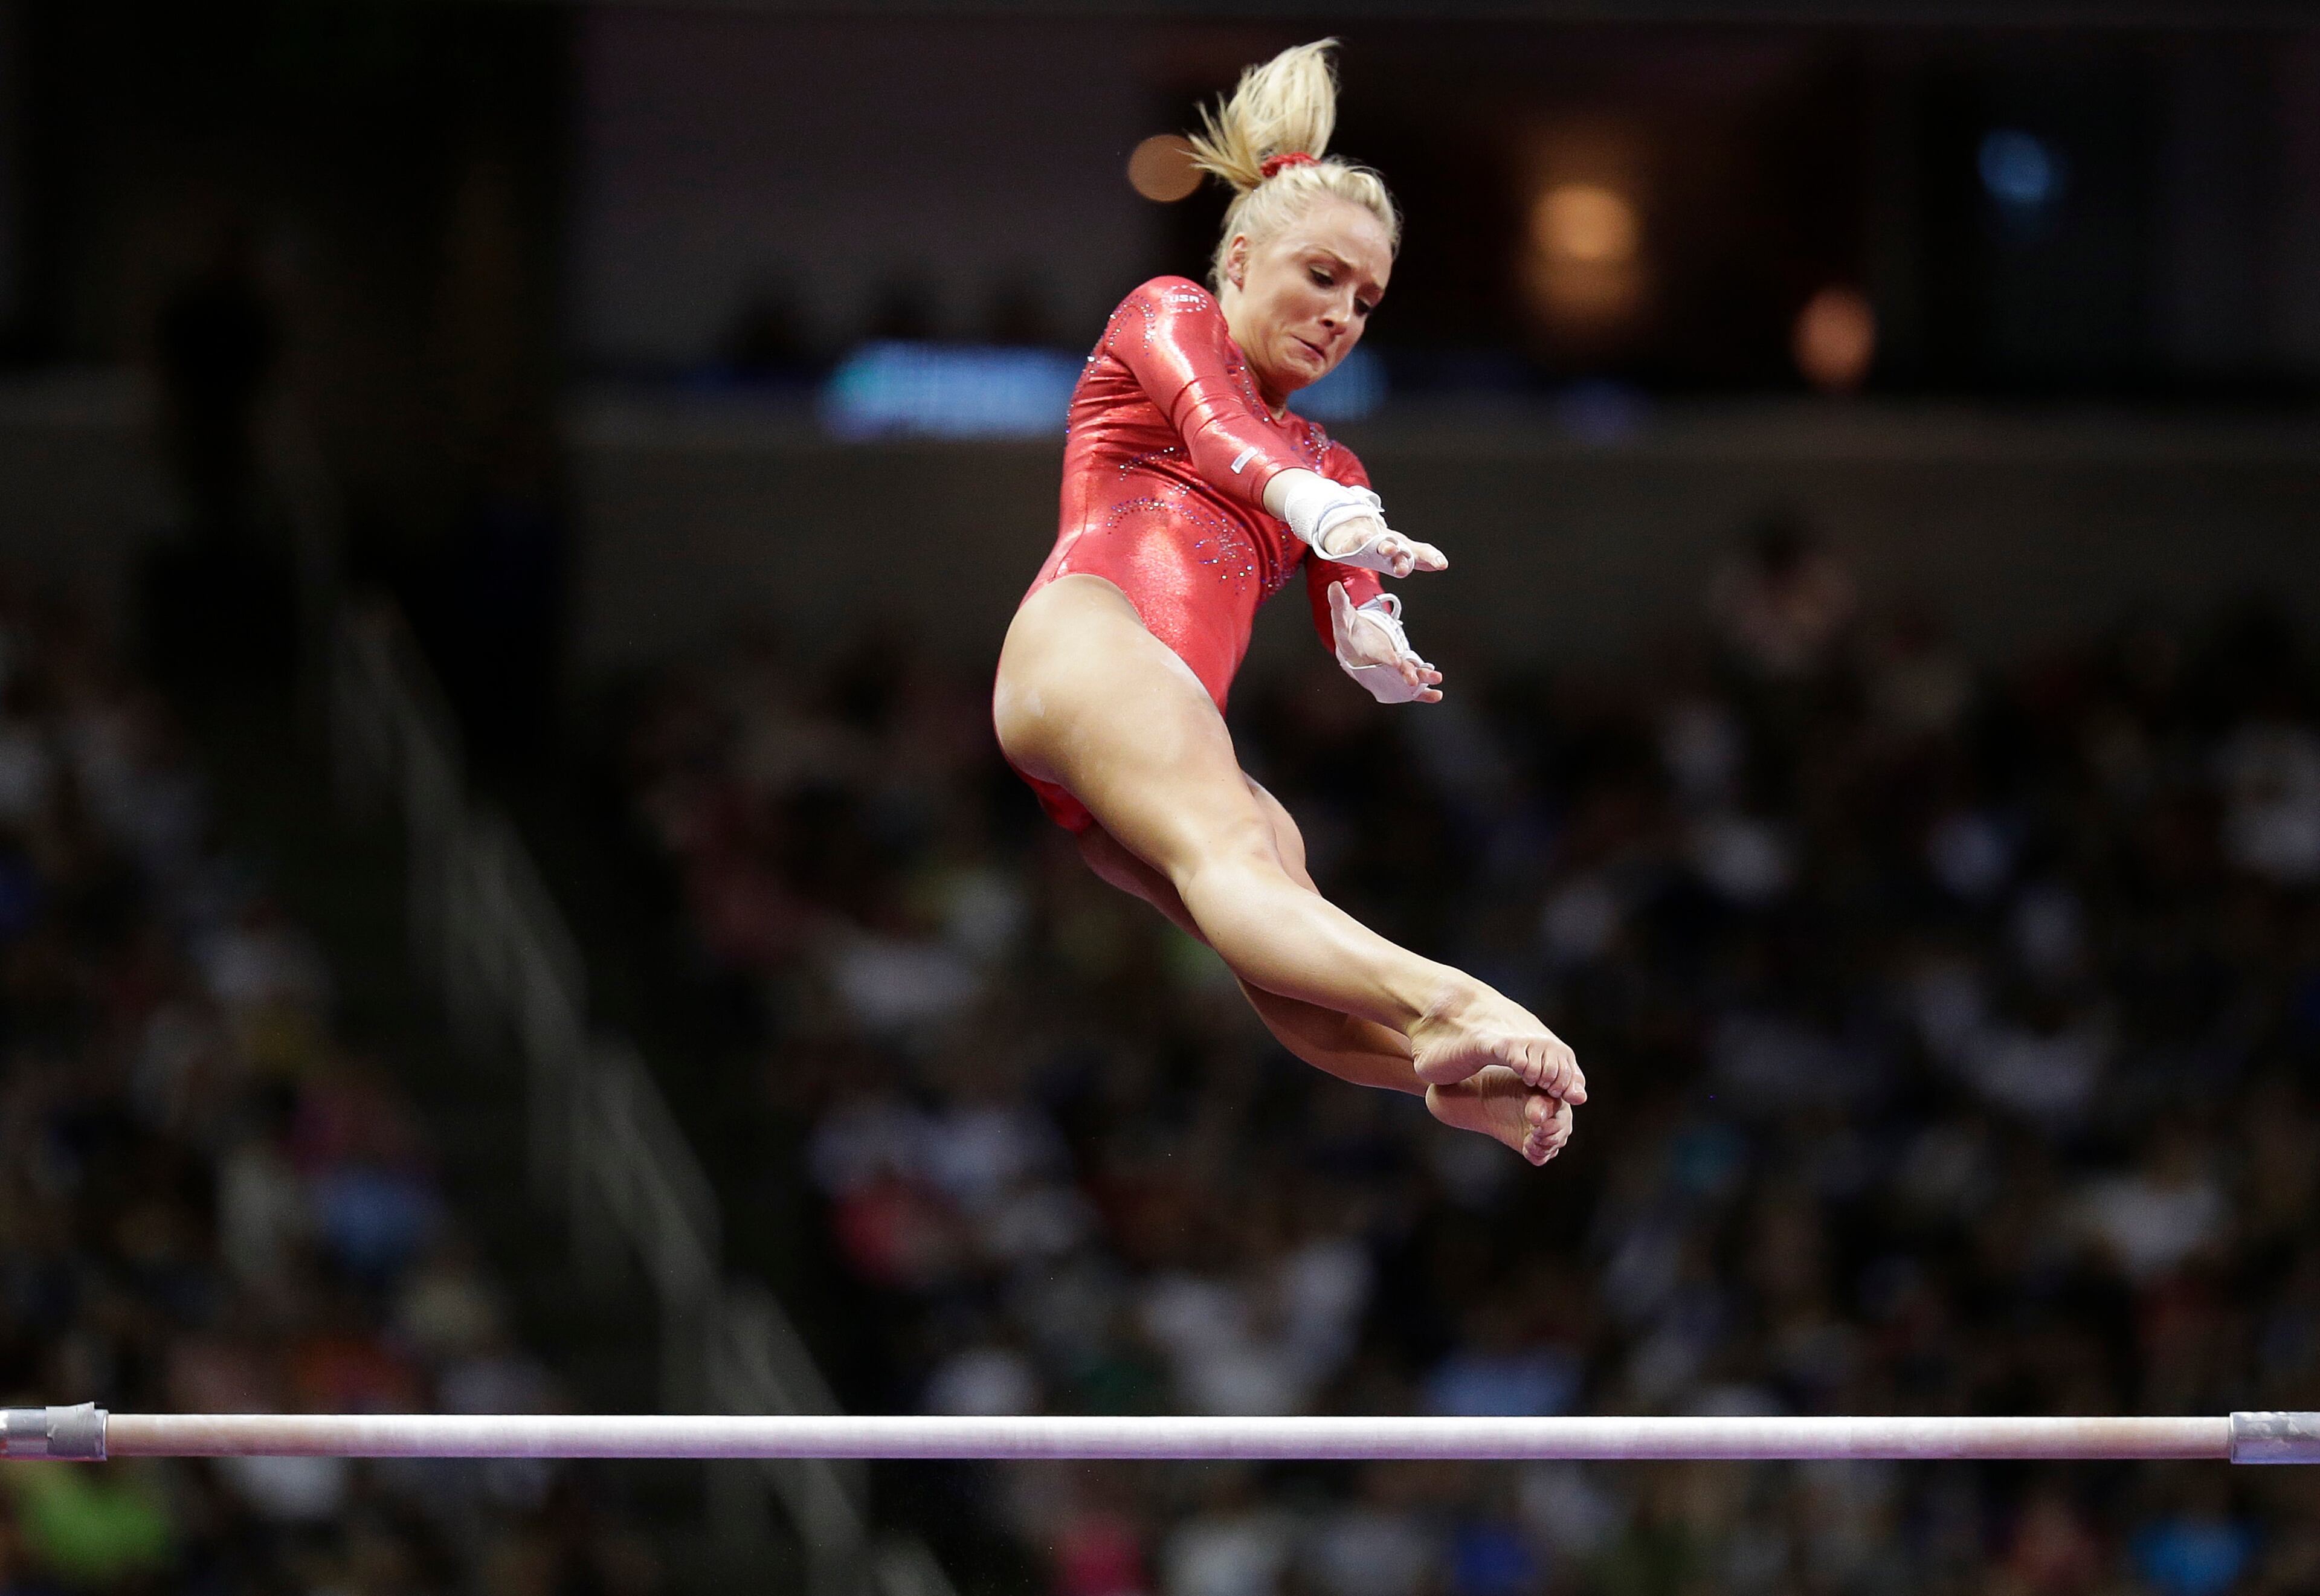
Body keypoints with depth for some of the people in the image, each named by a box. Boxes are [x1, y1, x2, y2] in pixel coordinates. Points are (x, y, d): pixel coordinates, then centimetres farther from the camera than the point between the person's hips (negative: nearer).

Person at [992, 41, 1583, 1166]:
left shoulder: (1330, 470, 36)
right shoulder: (1169, 317, 20)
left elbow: (1353, 624, 15)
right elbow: (1211, 419, -5)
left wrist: (1379, 653, -12)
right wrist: (1314, 508, -28)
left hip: (1176, 736, 7)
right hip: (1090, 639, -7)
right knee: (1229, 845, -36)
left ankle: (1469, 1081, -53)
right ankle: (1439, 1003, -65)